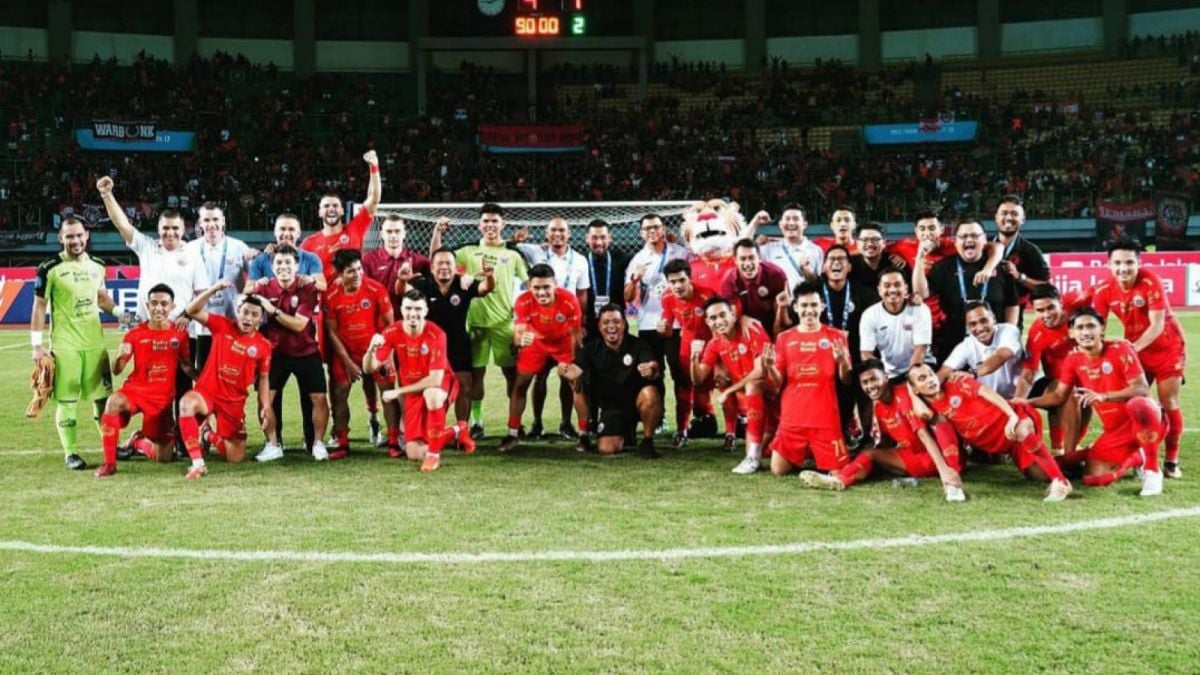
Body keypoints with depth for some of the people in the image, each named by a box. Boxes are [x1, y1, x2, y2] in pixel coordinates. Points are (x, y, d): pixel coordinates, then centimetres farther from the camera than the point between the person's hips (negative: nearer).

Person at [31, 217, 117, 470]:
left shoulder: (96, 266, 8)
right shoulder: (50, 269, -8)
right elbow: (39, 307, -5)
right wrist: (37, 344, -8)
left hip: (95, 342, 5)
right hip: (64, 345, -5)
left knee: (102, 396, 10)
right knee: (66, 400, -1)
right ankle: (70, 453, 8)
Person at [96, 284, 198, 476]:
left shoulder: (180, 333, -4)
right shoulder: (135, 333, -6)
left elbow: (186, 366, 7)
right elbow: (117, 371, -7)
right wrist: (121, 357, -29)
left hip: (163, 397, 1)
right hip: (135, 389, -1)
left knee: (163, 457, 0)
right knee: (113, 401, -38)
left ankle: (139, 441, 36)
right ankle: (109, 463, -25)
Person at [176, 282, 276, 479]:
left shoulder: (263, 345, -3)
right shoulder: (223, 326, -5)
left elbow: (263, 378, 6)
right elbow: (193, 311, -13)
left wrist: (265, 408, -3)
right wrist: (214, 289, -25)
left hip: (234, 402, 2)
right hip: (206, 393, -2)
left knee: (236, 458, 2)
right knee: (187, 402, -40)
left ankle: (210, 435, 35)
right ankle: (198, 463, -33)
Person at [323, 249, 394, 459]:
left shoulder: (376, 289, -18)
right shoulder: (331, 296, -15)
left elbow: (389, 323, -8)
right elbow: (332, 332, -7)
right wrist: (348, 362, -8)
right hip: (345, 352, 1)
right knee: (339, 394, 0)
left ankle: (394, 442, 2)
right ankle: (342, 444, 12)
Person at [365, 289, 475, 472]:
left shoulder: (436, 334, -24)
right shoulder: (392, 332, -13)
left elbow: (436, 379, -27)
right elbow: (369, 368, -14)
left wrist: (398, 391, -26)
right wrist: (372, 349, -35)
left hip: (440, 385, -4)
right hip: (413, 391, 4)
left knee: (431, 394, -42)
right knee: (415, 454, -5)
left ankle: (434, 453, -23)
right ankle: (456, 431, 24)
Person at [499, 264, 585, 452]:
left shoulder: (569, 300, -32)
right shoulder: (523, 302, -32)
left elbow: (575, 334, -19)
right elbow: (518, 333, -32)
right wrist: (521, 339, -57)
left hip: (565, 342, -1)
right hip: (536, 342, 1)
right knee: (520, 384, -2)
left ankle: (584, 434, 8)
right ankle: (512, 435, 9)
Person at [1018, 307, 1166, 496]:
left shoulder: (1120, 349, -14)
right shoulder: (1073, 359, -1)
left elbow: (1142, 389, -20)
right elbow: (1059, 396, 8)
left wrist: (1103, 396, -32)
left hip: (1143, 419, -5)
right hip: (1115, 430, 5)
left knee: (1137, 405, -41)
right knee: (1094, 478, -13)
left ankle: (1152, 470, -21)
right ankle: (1137, 458, 17)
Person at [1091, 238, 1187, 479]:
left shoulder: (1151, 282, -26)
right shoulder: (1104, 290, -16)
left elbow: (1157, 325, -27)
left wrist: (1132, 348, -36)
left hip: (1167, 347, -3)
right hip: (1134, 348, 4)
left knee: (1168, 402, -5)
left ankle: (1172, 460, 7)